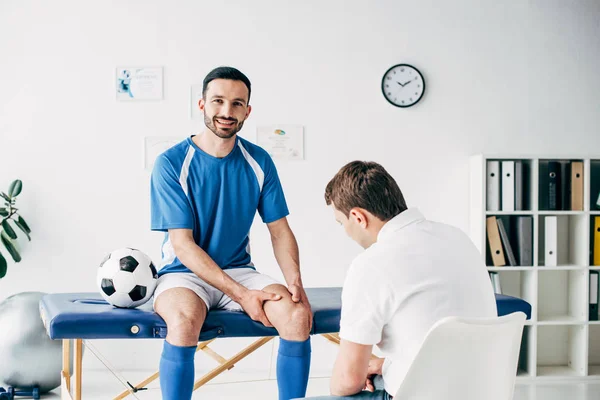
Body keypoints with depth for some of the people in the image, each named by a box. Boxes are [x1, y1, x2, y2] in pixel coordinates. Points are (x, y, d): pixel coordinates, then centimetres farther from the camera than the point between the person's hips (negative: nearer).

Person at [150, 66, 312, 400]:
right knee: (183, 321, -37)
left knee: (299, 314, -23)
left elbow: (280, 230, 3)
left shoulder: (259, 161, 1)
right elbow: (183, 244, -14)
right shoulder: (171, 163, -11)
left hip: (240, 270, 4)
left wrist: (295, 279, -17)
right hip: (185, 273, -3)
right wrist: (241, 294, -23)